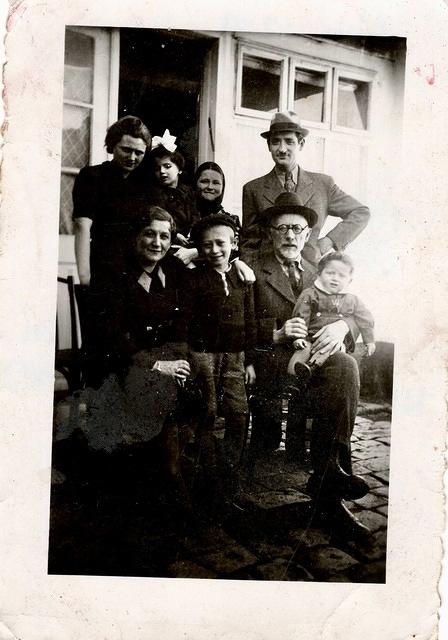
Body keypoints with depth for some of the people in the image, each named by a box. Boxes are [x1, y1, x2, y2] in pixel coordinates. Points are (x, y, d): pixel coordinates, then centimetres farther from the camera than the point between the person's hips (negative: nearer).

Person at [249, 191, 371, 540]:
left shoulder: (322, 275, 25)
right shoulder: (253, 272, 12)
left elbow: (357, 315, 13)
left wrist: (342, 325, -12)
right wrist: (276, 332, -18)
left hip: (317, 356, 4)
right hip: (273, 362, -4)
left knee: (344, 366, -30)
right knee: (343, 369, -29)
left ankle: (326, 484, -25)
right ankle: (330, 472, -20)